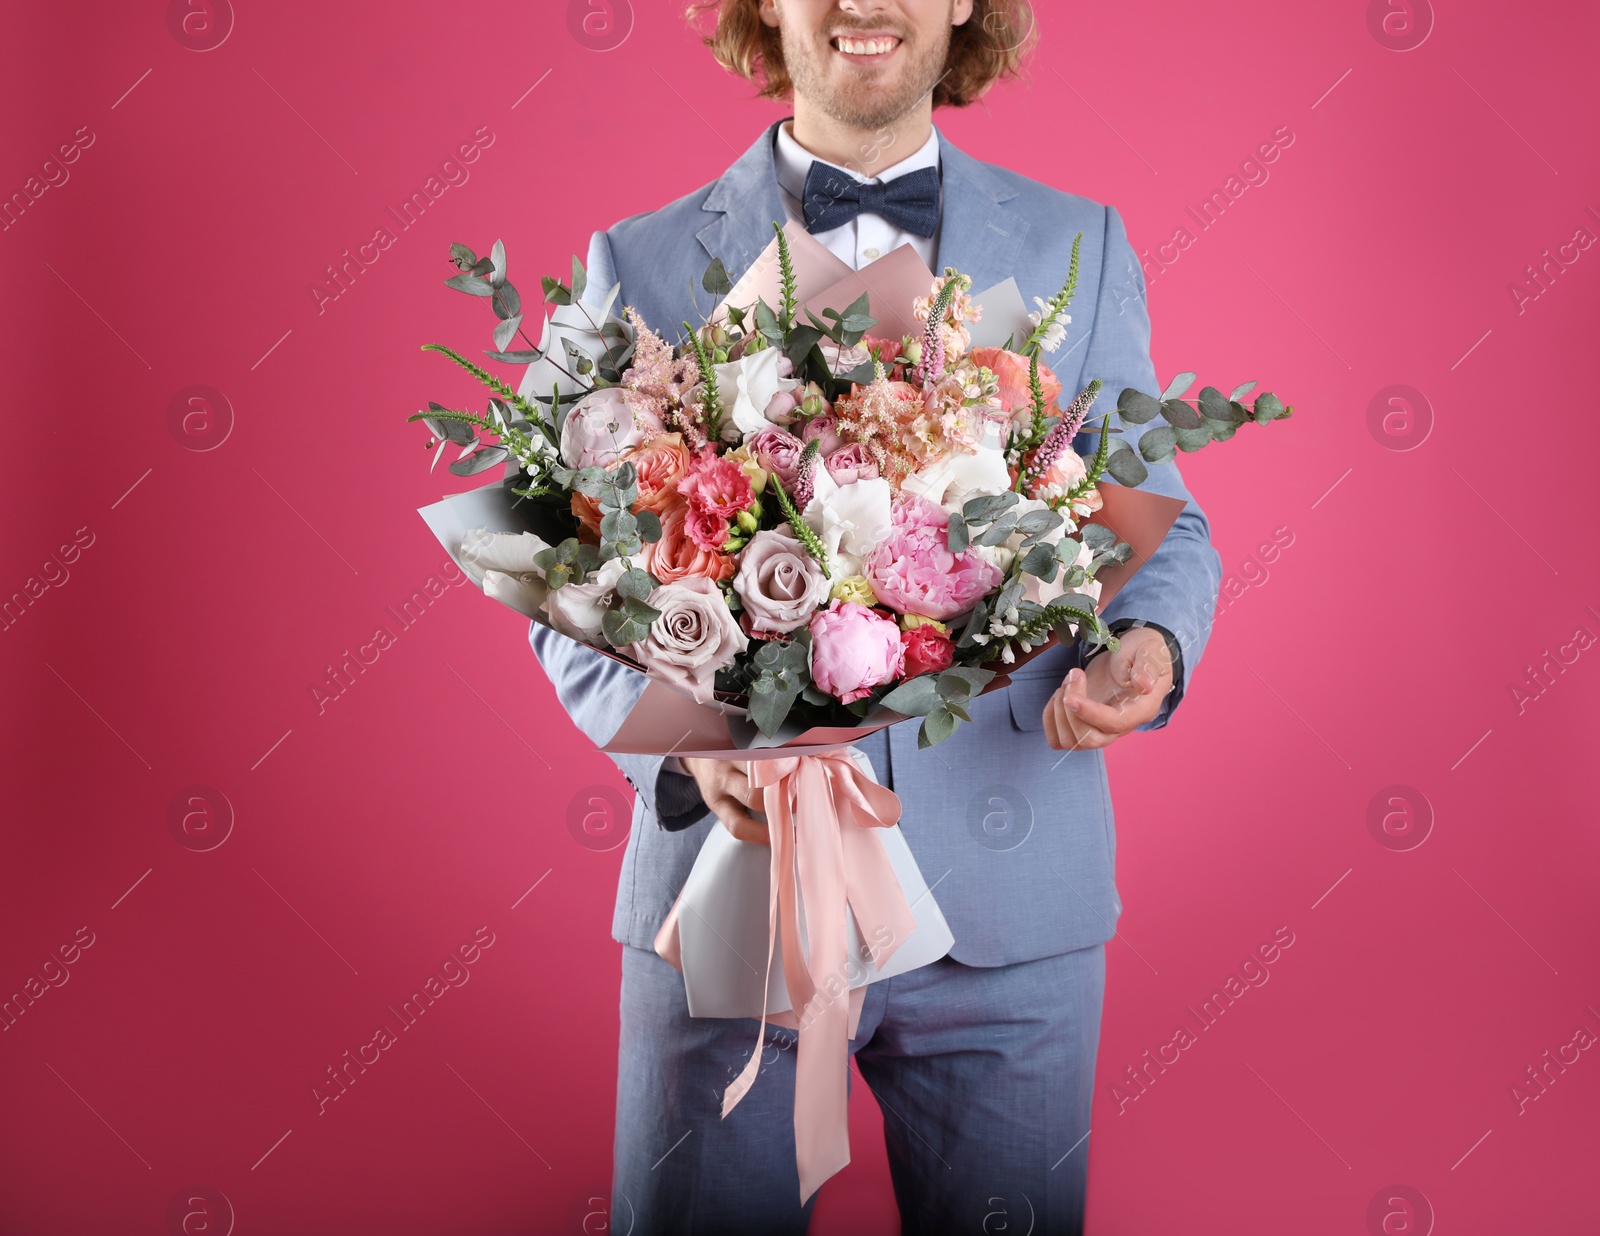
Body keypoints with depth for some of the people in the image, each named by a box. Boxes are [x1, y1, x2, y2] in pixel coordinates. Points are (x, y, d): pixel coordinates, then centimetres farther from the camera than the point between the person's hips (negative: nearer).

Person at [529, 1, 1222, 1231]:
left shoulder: (1083, 248, 8)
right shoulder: (644, 263, 3)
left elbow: (1161, 523, 11)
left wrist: (1149, 646, -12)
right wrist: (687, 748, -17)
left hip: (1007, 906, 1)